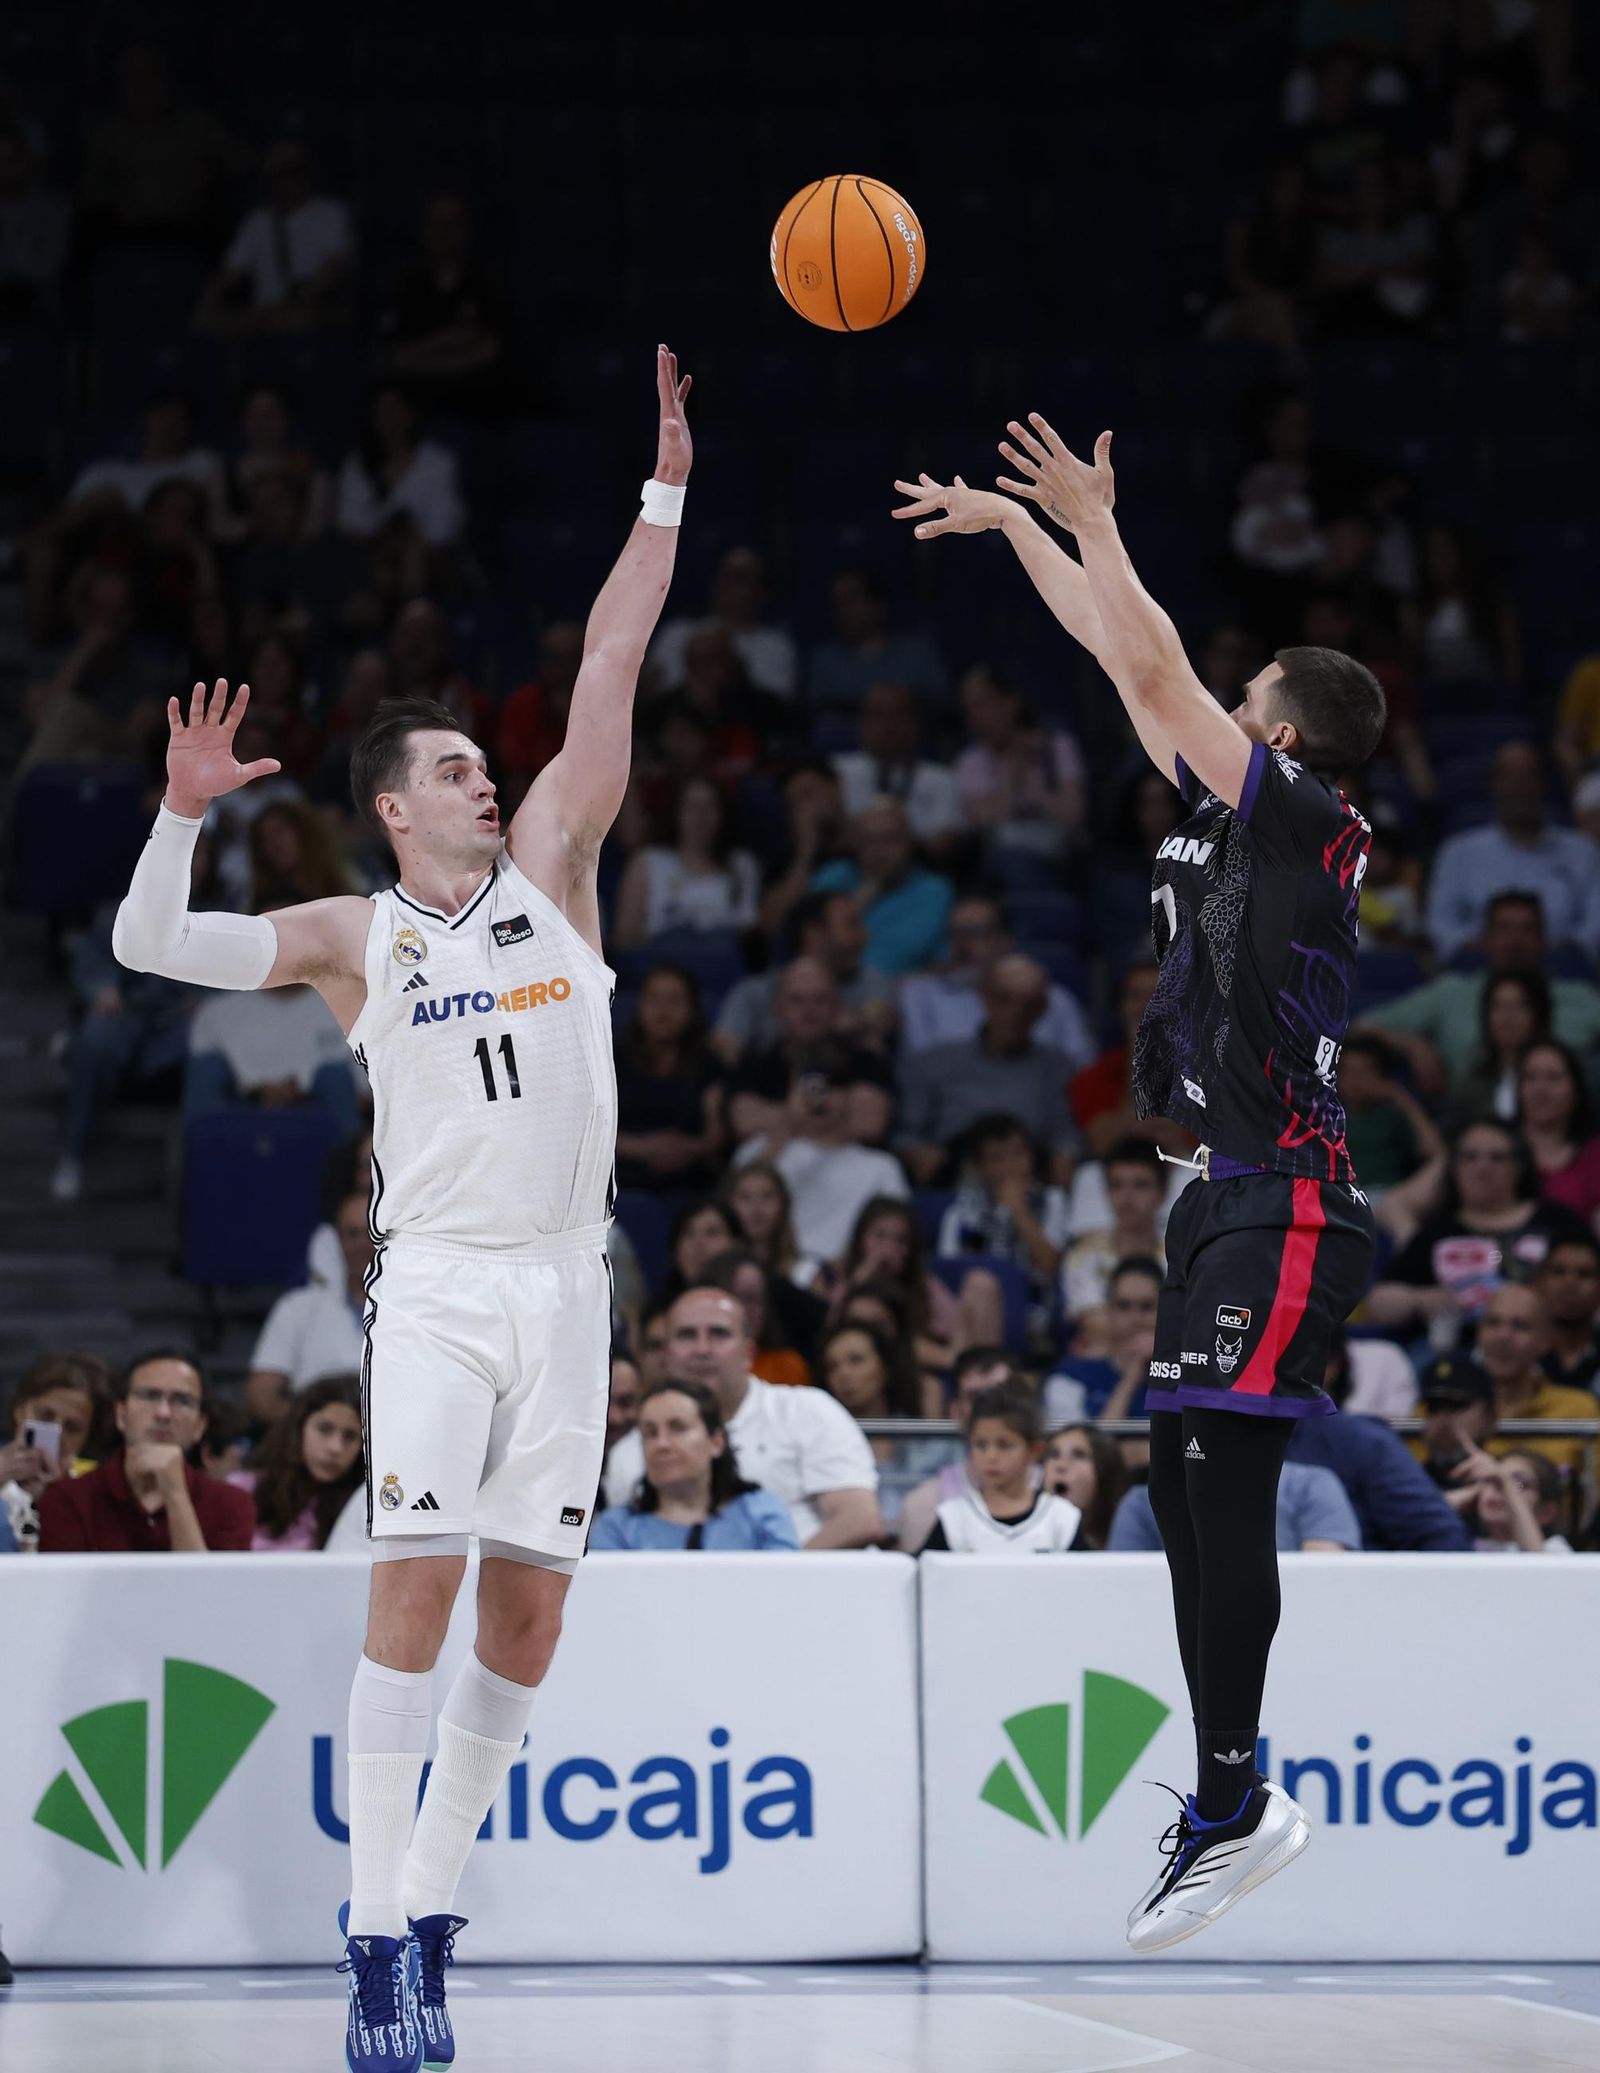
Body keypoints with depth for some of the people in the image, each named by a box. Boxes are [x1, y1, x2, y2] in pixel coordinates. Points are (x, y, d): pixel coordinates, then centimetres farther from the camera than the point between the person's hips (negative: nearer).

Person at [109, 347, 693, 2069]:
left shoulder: (548, 869, 11)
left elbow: (610, 669, 6)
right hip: (438, 1281, -3)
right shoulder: (352, 939, 4)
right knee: (414, 1586, -14)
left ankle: (433, 1904, 14)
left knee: (528, 1608, 2)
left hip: (566, 1280, 4)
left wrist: (665, 488, 1)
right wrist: (182, 813, -19)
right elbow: (150, 946, -3)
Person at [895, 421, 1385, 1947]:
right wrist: (1010, 525, 29)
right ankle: (1227, 1793, 12)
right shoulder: (1241, 814, 16)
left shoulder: (1306, 819, -8)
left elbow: (1158, 679, -14)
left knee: (1220, 1475, -15)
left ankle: (1233, 1805, -16)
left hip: (1284, 1204, -10)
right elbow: (1127, 664, 24)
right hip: (1231, 1194, 10)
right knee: (1183, 1480, 8)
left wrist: (1096, 526, -7)